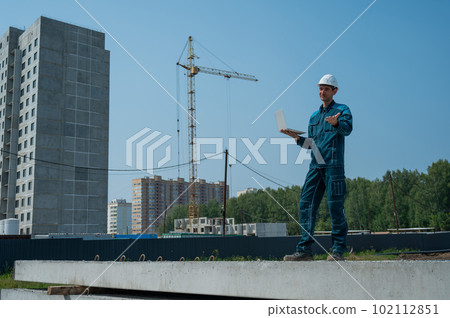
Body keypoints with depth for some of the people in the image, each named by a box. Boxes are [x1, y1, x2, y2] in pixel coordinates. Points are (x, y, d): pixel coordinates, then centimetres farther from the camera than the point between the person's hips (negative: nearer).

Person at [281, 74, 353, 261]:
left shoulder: (342, 110, 8)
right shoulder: (314, 116, 25)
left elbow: (347, 128, -13)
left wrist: (336, 123, -35)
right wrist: (296, 137, 5)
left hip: (334, 165, -6)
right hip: (315, 166, 6)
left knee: (335, 207, -7)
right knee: (306, 204, -3)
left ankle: (338, 250, 1)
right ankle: (304, 249, 0)